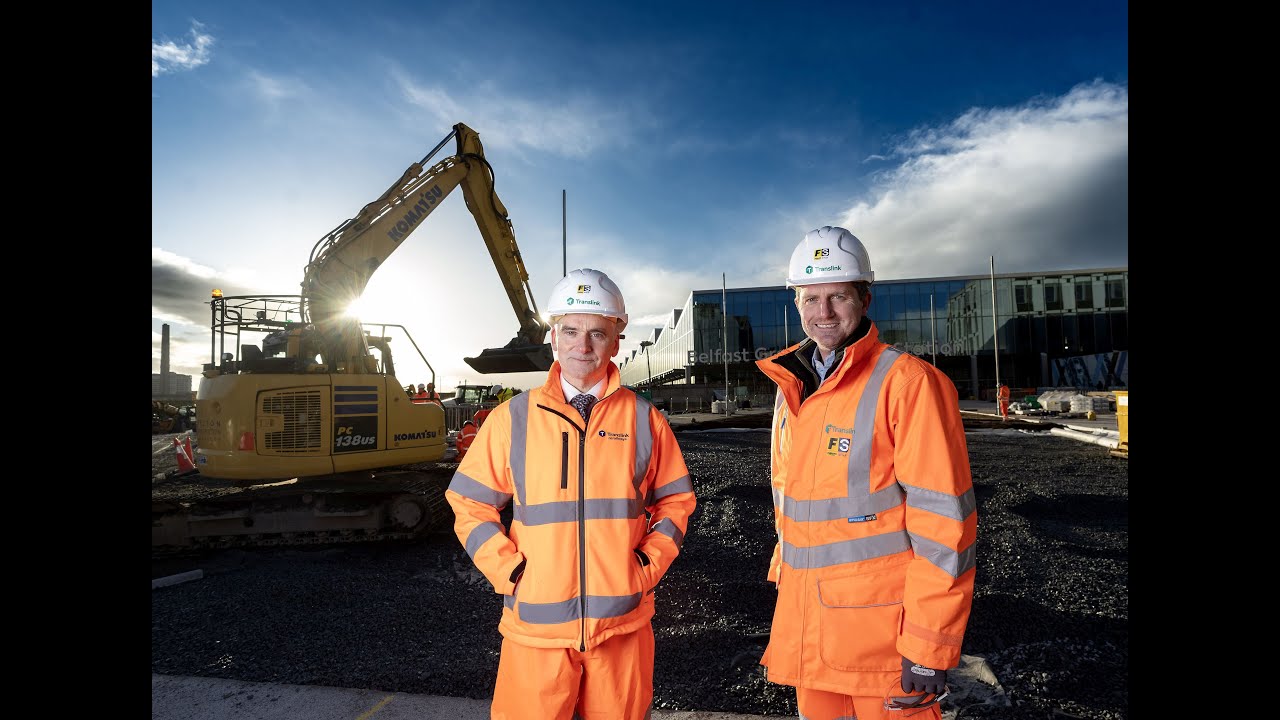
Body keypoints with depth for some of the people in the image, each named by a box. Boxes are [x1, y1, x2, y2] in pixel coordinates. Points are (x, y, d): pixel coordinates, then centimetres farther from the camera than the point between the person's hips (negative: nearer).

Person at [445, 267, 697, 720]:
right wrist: (509, 572, -6)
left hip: (623, 624, 1)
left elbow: (675, 499, 8)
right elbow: (470, 504, 3)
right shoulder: (512, 419, -2)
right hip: (535, 625, 0)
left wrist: (649, 563, -3)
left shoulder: (643, 419, 0)